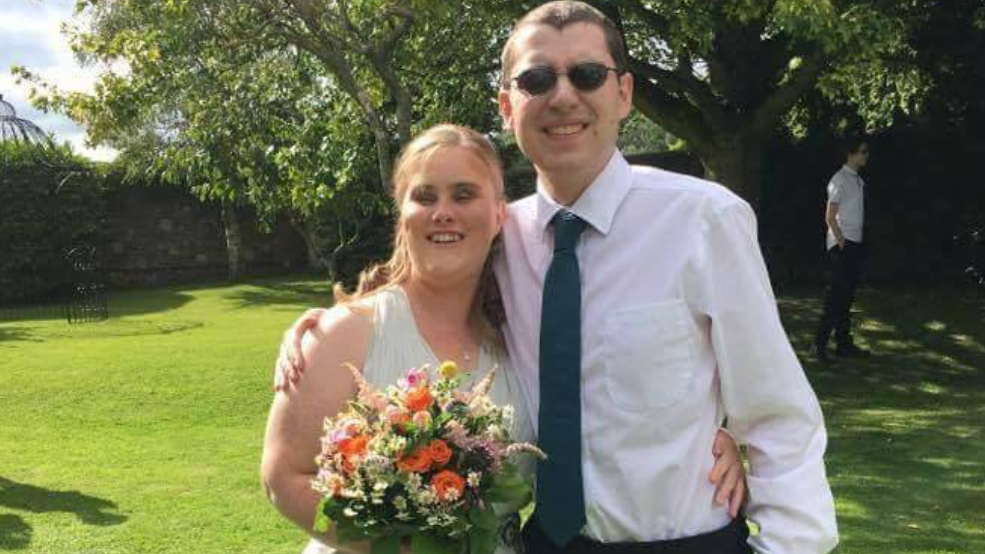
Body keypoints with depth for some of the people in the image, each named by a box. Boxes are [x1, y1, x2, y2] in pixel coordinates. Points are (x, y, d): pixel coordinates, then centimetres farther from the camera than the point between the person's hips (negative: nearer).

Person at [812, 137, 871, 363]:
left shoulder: (858, 180, 15)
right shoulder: (840, 179, -10)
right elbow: (830, 217, -13)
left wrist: (858, 244, 11)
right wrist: (842, 242, -15)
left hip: (855, 244, 8)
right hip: (842, 245, -8)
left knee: (847, 296, 11)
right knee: (836, 296, -10)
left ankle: (844, 343, 16)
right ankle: (820, 344, -7)